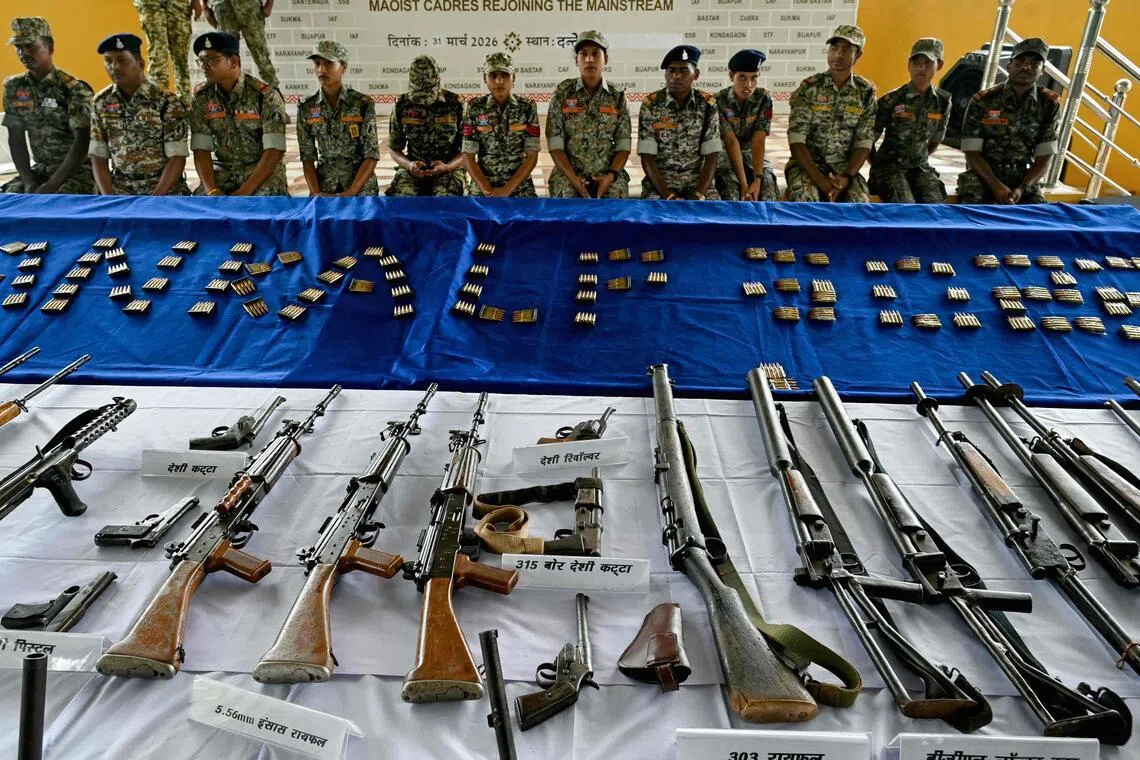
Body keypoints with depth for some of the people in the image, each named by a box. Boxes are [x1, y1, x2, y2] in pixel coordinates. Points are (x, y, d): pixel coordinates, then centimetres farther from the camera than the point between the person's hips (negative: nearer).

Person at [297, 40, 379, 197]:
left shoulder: (363, 104, -4)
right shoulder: (306, 108, 5)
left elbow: (372, 155, -8)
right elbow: (307, 156, 4)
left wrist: (350, 193, -18)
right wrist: (316, 193, -12)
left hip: (361, 187, -2)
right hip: (324, 187, 2)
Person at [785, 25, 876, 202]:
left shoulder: (866, 92, 3)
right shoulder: (808, 88, -5)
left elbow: (864, 143, 0)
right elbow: (796, 140, -12)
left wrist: (847, 177, -19)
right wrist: (820, 179, -22)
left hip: (844, 167, 2)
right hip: (807, 164, -2)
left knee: (860, 202, -28)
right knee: (805, 197, -35)